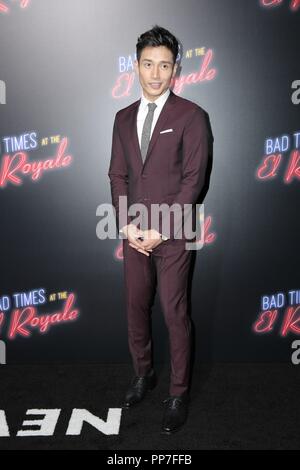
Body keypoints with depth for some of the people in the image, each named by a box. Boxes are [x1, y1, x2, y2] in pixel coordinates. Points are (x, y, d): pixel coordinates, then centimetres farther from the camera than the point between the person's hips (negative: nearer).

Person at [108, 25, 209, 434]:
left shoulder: (190, 116, -4)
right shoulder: (123, 118, 11)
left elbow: (193, 178, -10)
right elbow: (118, 175, 10)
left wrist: (161, 229, -14)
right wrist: (126, 224, -4)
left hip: (172, 234, -5)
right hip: (134, 232, 5)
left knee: (174, 314, 1)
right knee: (136, 308, 14)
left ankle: (178, 393, 18)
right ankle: (143, 374, 34)